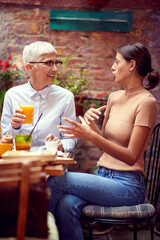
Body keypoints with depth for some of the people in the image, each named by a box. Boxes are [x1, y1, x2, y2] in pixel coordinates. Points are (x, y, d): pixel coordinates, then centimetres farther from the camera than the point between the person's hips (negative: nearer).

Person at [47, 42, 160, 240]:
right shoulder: (114, 98, 12)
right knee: (67, 205, -26)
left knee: (56, 181, -20)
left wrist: (90, 135, -23)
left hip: (127, 185, -6)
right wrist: (91, 124, -2)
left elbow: (131, 156, -15)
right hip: (103, 176, 6)